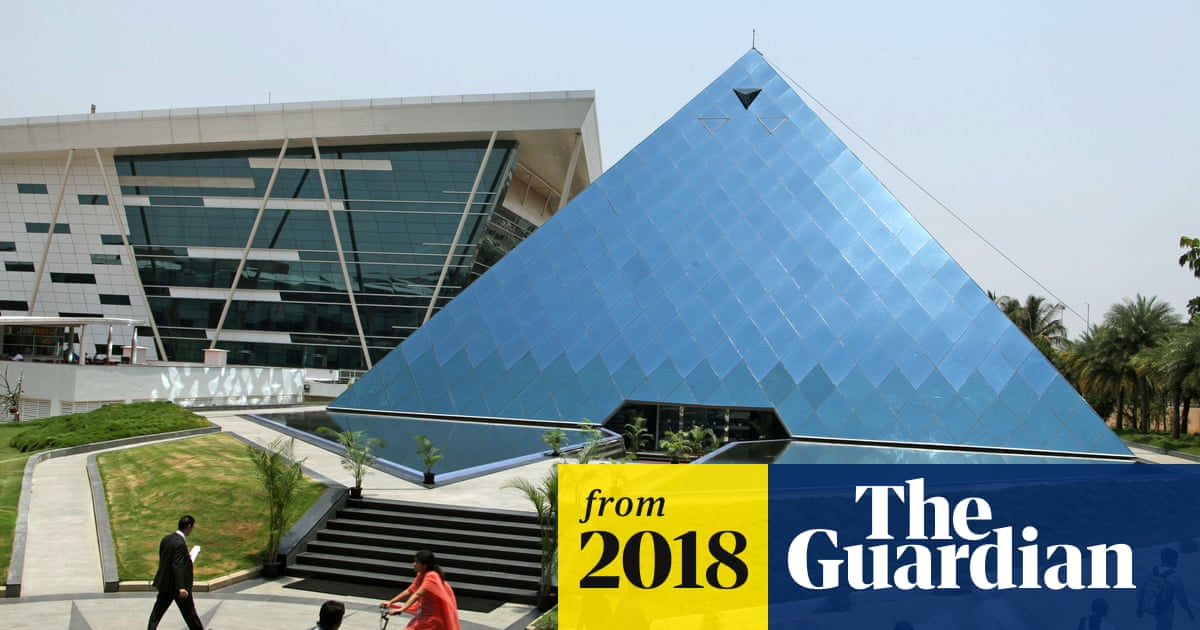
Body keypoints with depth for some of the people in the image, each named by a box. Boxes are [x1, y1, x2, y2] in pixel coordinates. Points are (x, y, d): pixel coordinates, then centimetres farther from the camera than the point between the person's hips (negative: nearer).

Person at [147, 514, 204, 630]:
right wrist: (181, 588, -29)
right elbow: (177, 567, -27)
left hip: (164, 583, 7)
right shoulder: (180, 544, -23)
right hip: (176, 585, -7)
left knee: (157, 611, 10)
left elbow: (163, 558, 14)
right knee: (189, 612, 10)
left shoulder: (166, 539, 4)